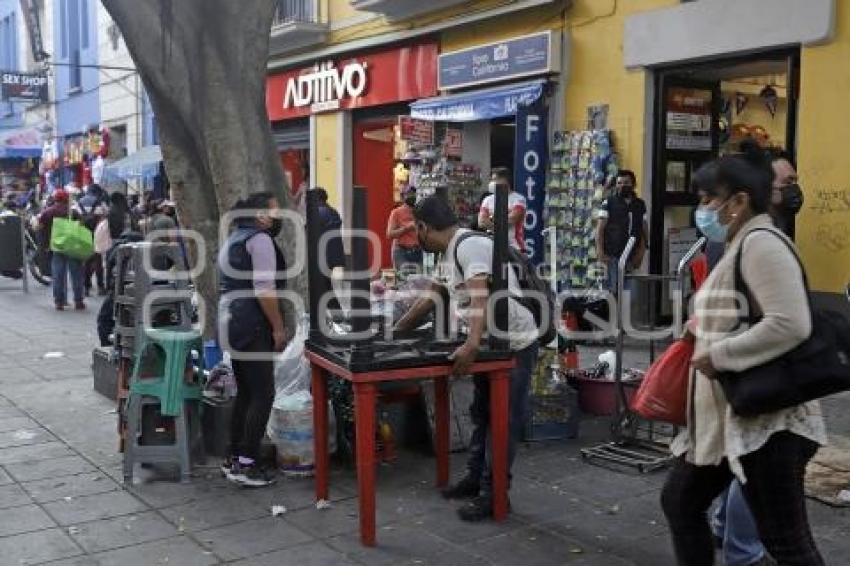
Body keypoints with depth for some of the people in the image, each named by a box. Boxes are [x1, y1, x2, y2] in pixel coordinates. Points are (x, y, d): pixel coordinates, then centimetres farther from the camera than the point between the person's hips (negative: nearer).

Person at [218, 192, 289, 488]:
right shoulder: (260, 239, -10)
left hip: (230, 320, 10)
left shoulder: (233, 239, 21)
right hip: (252, 325, -10)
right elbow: (264, 288, -19)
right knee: (263, 394, -6)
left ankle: (234, 459, 20)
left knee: (246, 393, 15)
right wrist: (278, 327, -15)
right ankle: (247, 464, -6)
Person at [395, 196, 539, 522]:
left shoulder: (470, 245, -22)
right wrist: (396, 332, 29)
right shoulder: (451, 254, 10)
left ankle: (493, 493, 6)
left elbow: (481, 296, -36)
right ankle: (476, 479, 30)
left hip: (514, 345, -10)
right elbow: (429, 300, 22)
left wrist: (472, 345, -46)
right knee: (483, 415, 18)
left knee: (503, 422, -2)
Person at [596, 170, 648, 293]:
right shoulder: (609, 203, 2)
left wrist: (642, 251, 3)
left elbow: (644, 230, 15)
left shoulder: (640, 205, 13)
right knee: (614, 288, -8)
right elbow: (600, 229, -2)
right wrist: (600, 252, -11)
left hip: (631, 256, 4)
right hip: (613, 255, -4)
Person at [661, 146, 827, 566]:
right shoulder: (739, 247, 16)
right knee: (680, 500, 17)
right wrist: (704, 342, 11)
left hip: (765, 420, -11)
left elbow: (791, 325, -26)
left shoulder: (761, 242, -15)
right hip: (728, 415, 11)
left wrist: (719, 356, -20)